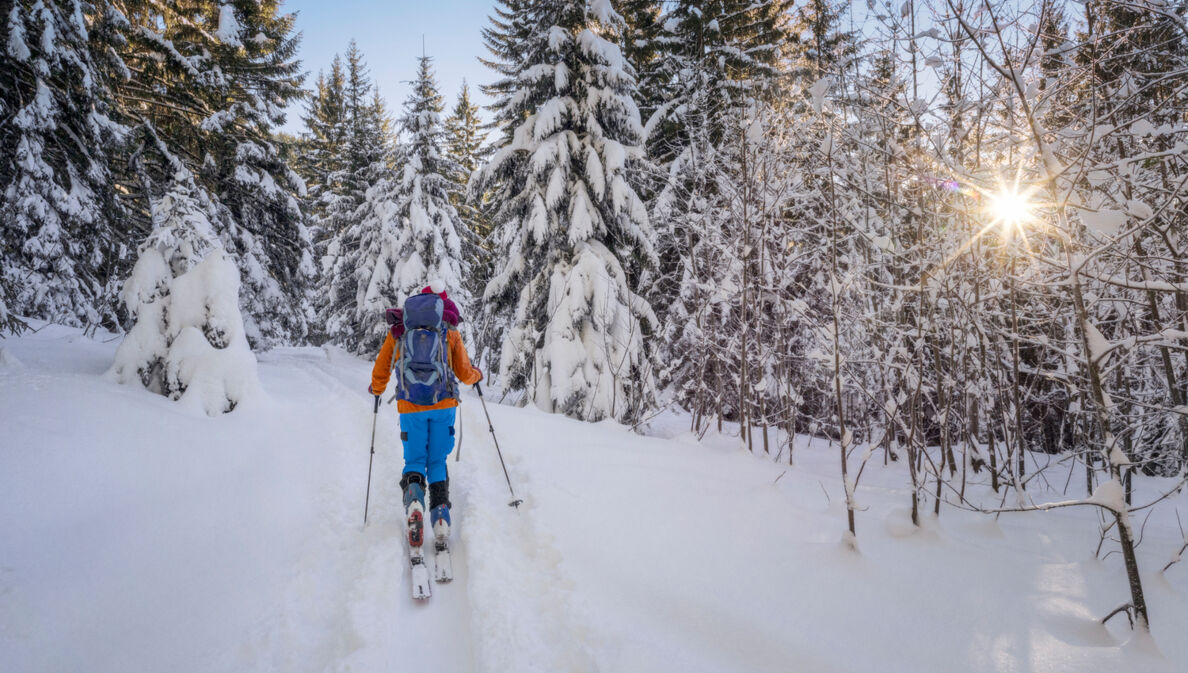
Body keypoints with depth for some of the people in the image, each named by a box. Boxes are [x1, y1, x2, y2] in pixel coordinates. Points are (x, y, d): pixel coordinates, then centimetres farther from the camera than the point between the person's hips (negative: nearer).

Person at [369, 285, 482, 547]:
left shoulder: (398, 330, 8)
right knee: (438, 461, 12)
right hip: (443, 404, 0)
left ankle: (414, 499, -17)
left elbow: (380, 370, 11)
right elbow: (464, 373, 8)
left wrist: (377, 389, 32)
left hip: (410, 405, 0)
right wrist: (477, 375, 31)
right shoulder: (450, 331, 6)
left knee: (414, 460, 11)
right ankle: (440, 516, 0)